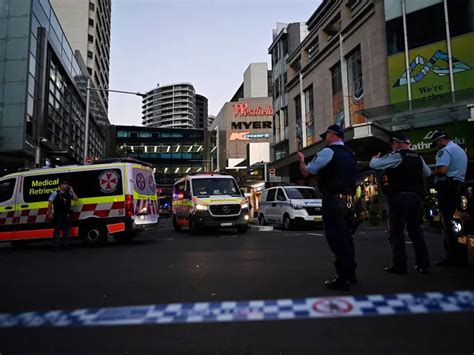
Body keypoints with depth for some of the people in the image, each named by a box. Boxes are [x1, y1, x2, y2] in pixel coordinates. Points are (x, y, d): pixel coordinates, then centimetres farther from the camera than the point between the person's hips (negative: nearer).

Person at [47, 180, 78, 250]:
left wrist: (72, 191, -2)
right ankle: (56, 246, 0)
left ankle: (66, 245, 16)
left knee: (66, 231, 9)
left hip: (66, 215, 4)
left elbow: (76, 199, 3)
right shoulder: (55, 193, -1)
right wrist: (50, 214, -8)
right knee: (57, 230, -3)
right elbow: (50, 204, -2)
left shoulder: (69, 193, 10)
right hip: (58, 215, -4)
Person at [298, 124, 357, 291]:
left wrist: (301, 160, 15)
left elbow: (306, 172, -4)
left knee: (336, 238, -5)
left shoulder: (328, 151, -7)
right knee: (345, 236, 16)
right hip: (348, 200, 9)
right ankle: (350, 274, 27)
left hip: (333, 200, -9)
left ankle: (342, 279, -1)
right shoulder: (350, 155, 19)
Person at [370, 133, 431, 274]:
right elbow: (427, 173, 29)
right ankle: (423, 264, 17)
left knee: (396, 231, -1)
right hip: (416, 197, 7)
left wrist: (375, 158, 11)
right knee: (415, 230, 14)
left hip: (399, 197, -7)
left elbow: (374, 164, -10)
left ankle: (400, 266, -1)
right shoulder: (418, 158, 14)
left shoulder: (397, 156, -9)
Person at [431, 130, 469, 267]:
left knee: (448, 223, -7)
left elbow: (442, 170, -23)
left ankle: (452, 257, -5)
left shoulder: (445, 150, -10)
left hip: (447, 187, -10)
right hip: (459, 186, 10)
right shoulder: (461, 150, 23)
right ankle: (461, 257, 15)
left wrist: (434, 172, -3)